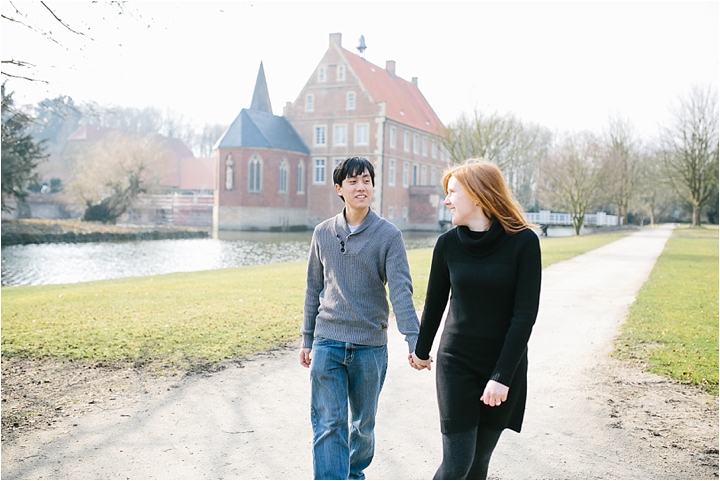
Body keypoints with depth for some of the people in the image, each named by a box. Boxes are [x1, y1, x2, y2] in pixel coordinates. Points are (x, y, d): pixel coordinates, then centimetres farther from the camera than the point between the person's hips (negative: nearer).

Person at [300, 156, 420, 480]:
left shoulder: (388, 234, -4)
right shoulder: (323, 233, 6)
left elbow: (400, 290, -13)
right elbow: (314, 289, 13)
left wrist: (414, 340, -24)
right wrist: (307, 339, 13)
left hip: (370, 346, -1)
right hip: (328, 343, 1)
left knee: (363, 424, 14)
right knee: (328, 424, -6)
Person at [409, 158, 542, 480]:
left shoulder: (523, 242, -10)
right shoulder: (449, 243, -2)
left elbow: (525, 315, -13)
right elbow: (435, 302, 11)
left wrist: (502, 376, -17)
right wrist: (422, 351, 22)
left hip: (505, 365, -1)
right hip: (457, 364, 1)